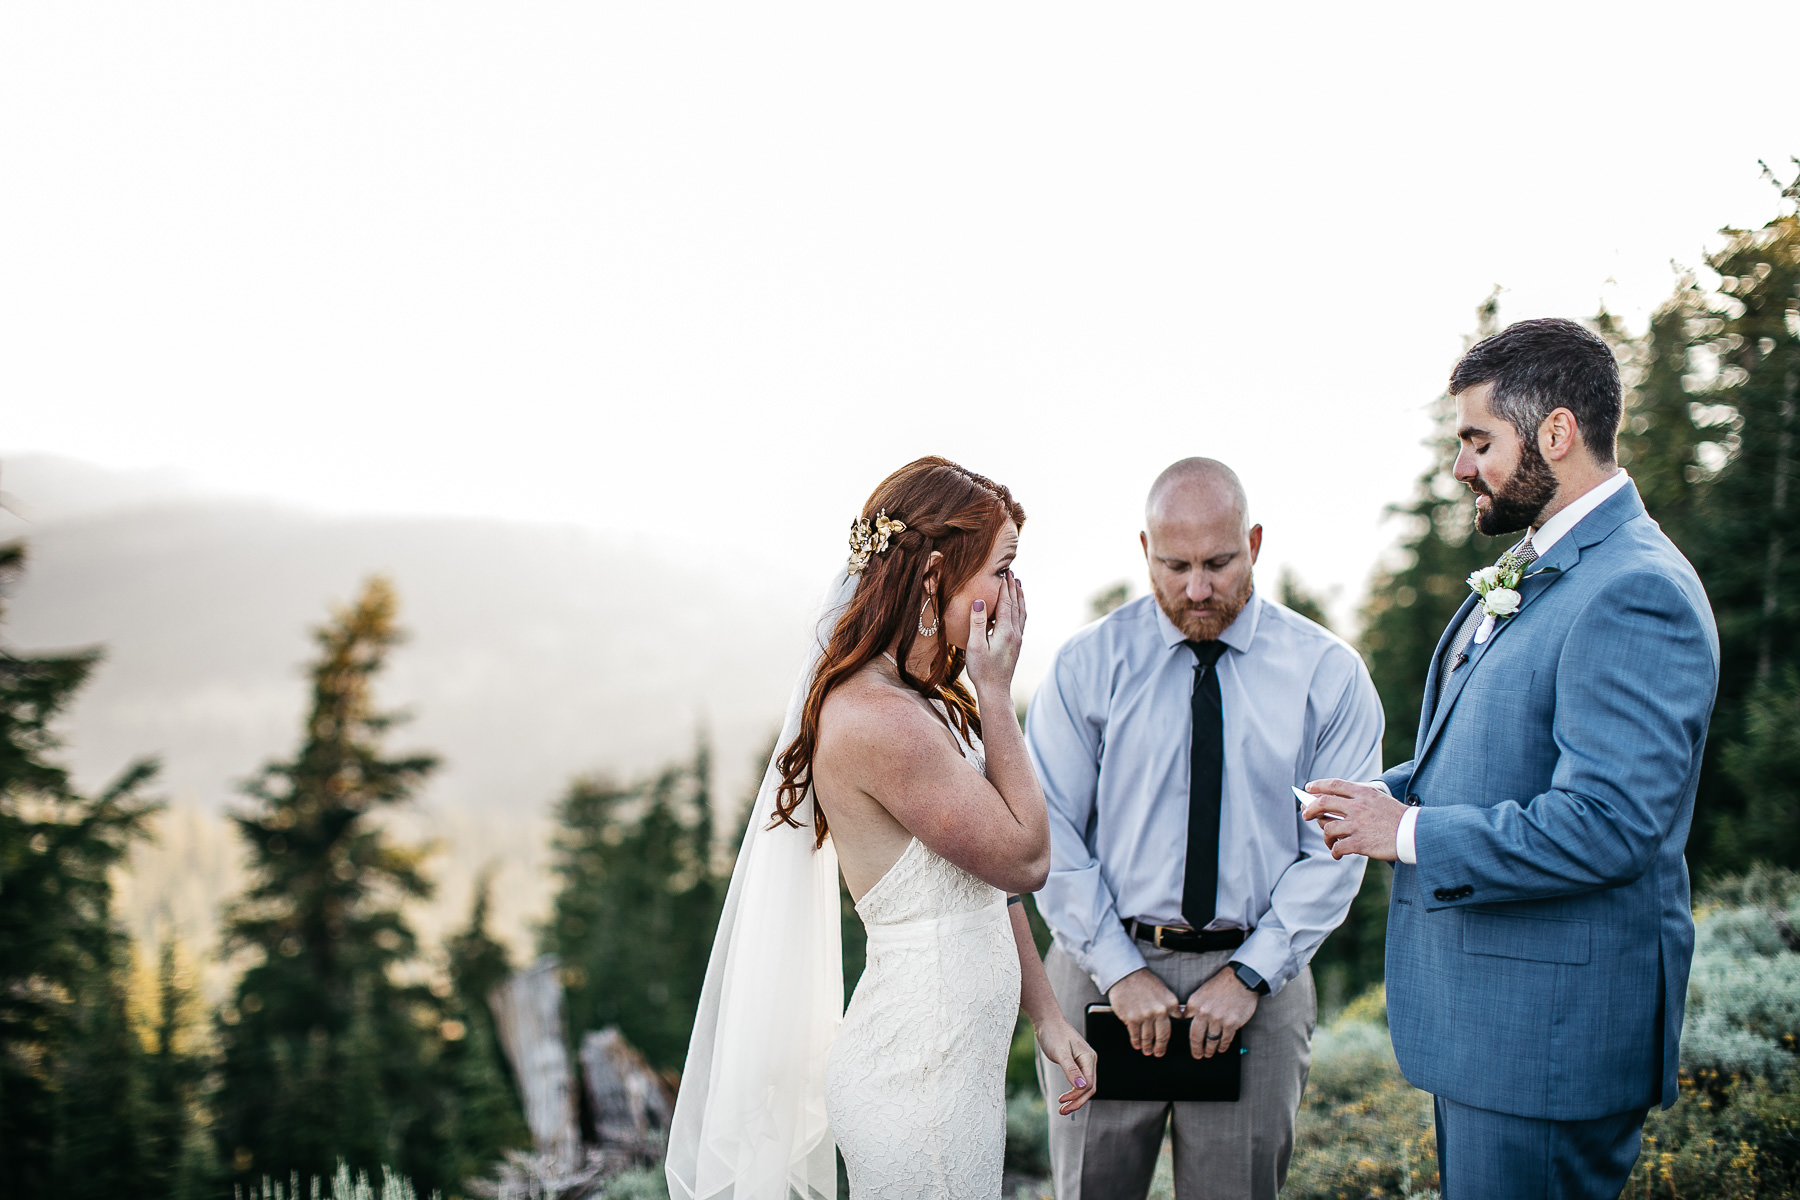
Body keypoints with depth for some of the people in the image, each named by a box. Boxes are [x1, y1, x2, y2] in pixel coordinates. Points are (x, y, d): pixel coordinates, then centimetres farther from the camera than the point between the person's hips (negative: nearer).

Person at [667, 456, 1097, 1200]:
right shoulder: (878, 720, -22)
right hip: (919, 1076, -9)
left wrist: (1047, 1017, 13)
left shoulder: (925, 704, 9)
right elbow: (1023, 857, -14)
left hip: (957, 1056, 9)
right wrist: (996, 692, -11)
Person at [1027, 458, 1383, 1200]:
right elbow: (1051, 833, -3)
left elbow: (1335, 848, -2)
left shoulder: (1327, 673, -1)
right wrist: (1119, 969, -10)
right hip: (1105, 968, 0)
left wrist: (1250, 973, -9)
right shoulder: (1087, 665, -1)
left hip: (1258, 977, 0)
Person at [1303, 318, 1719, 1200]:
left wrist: (1411, 834, -19)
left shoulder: (1635, 594, -20)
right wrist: (1393, 793, 5)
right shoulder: (1531, 571, 13)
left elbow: (1605, 824, -28)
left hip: (1550, 1029, -10)